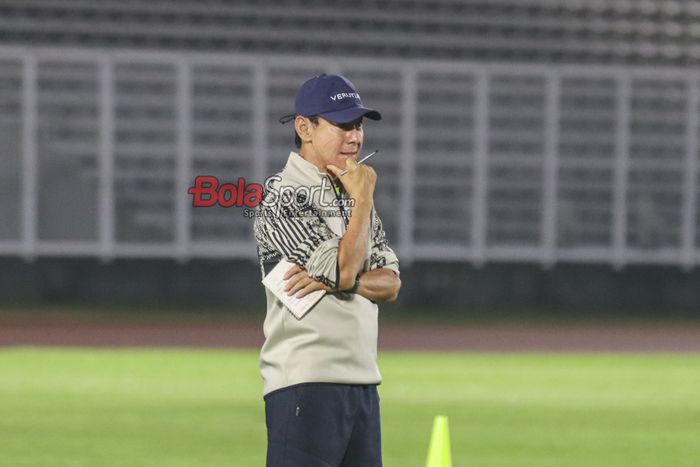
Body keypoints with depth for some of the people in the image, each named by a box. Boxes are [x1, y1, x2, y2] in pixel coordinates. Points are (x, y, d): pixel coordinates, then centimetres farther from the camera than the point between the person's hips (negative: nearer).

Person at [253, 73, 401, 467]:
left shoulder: (352, 194, 16)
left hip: (363, 381, 8)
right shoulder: (283, 195, -10)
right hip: (306, 381, -8)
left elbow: (391, 283, 8)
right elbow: (343, 269, -18)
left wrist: (336, 280, -12)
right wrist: (364, 199, -7)